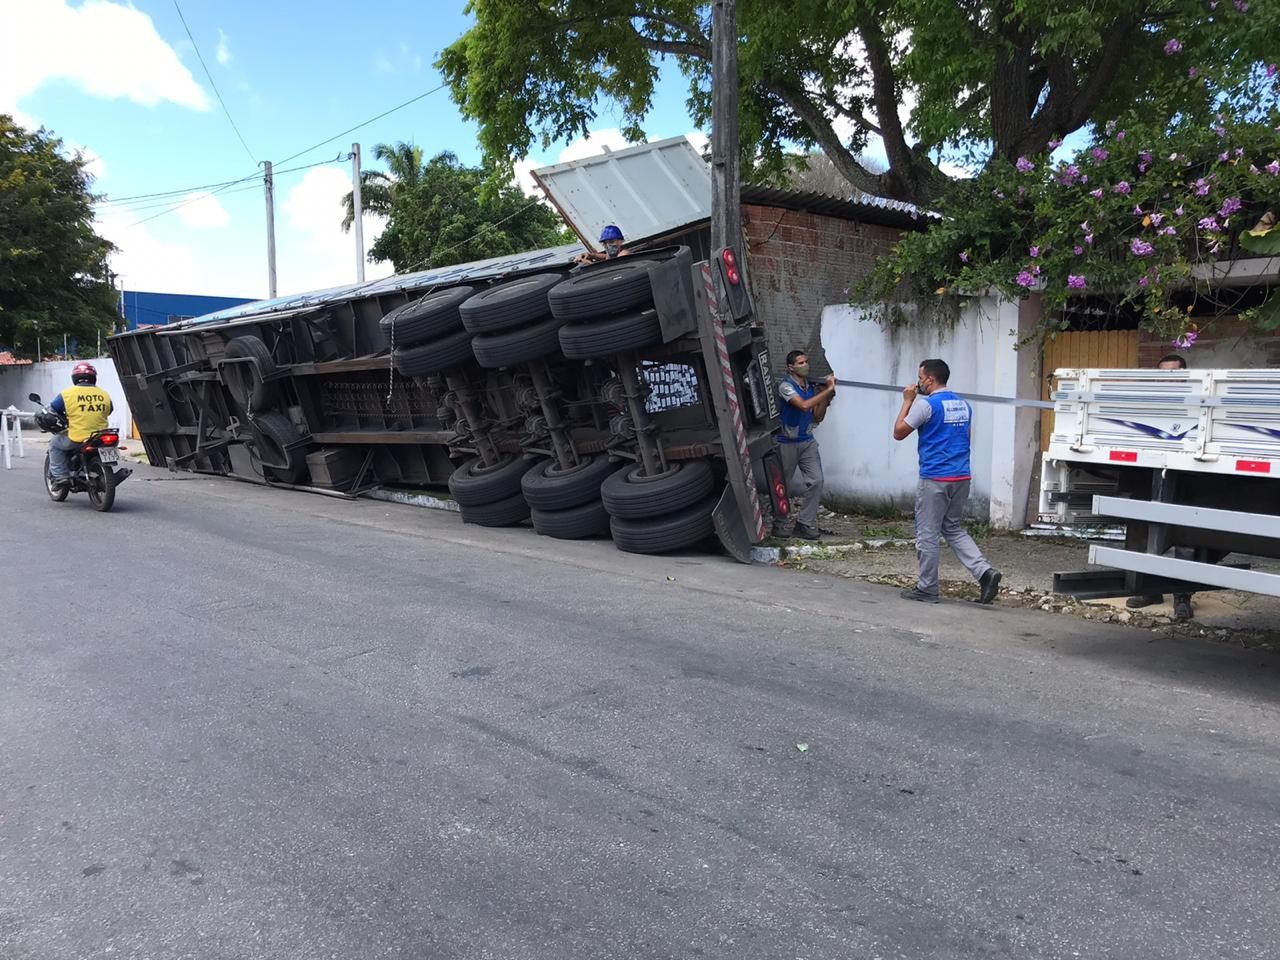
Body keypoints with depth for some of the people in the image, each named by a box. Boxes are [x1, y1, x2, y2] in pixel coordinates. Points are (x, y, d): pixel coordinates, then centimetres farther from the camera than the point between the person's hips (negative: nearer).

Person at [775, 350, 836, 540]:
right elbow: (804, 405, -29)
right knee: (784, 485, 5)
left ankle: (805, 524, 3)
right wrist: (828, 390, -25)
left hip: (807, 441, 5)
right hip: (788, 443, -5)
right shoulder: (785, 386, -13)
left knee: (816, 481, -5)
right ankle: (779, 524, 21)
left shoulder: (812, 386, 6)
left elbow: (817, 418, 9)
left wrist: (826, 398, -6)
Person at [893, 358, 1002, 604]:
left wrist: (907, 401, 3)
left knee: (927, 535, 3)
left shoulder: (926, 404, -11)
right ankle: (984, 571, 3)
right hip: (962, 477, 7)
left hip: (935, 479, -7)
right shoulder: (964, 405, 12)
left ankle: (927, 589, 10)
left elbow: (898, 433, -4)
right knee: (953, 529, 19)